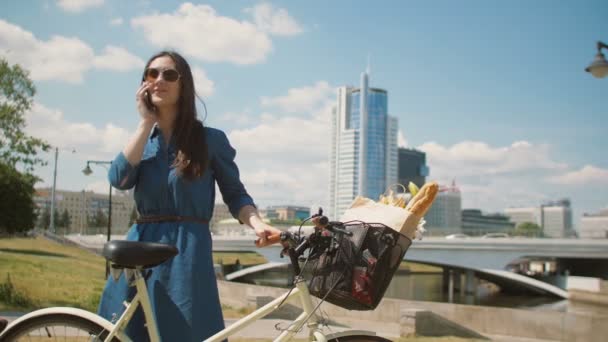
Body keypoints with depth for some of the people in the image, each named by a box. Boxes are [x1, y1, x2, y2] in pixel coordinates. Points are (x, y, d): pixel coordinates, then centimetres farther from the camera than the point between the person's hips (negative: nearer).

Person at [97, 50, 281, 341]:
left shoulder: (210, 139, 2)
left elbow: (235, 194, 4)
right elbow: (119, 179, -6)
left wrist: (256, 223, -17)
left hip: (187, 253, -4)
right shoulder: (142, 140, 13)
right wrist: (146, 122, -3)